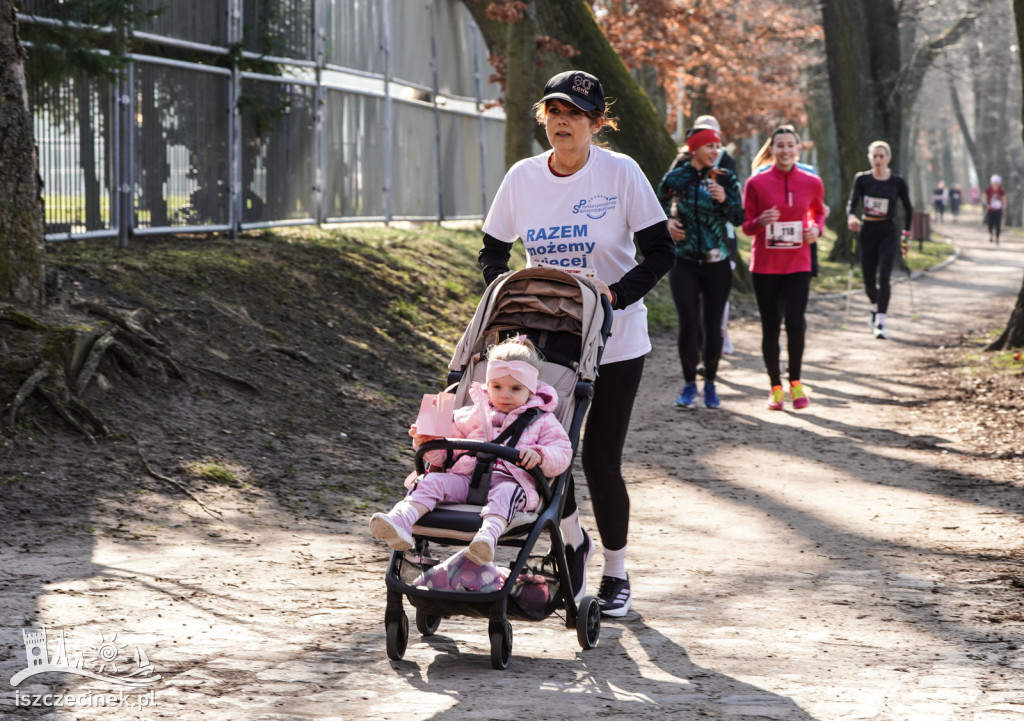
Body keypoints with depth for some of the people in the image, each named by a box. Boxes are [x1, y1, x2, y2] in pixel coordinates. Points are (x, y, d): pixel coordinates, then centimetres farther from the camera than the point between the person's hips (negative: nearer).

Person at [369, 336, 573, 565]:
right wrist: (427, 441, 4)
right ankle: (400, 521, -48)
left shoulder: (542, 421, 19)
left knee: (505, 493, -39)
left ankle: (489, 535, -68)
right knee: (432, 481, -24)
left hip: (511, 480, -3)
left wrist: (539, 456, -15)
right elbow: (446, 450, 26)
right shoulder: (475, 414, 27)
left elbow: (562, 453, 7)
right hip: (467, 476, 3)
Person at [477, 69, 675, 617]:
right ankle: (573, 542, 28)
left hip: (615, 340, -3)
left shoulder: (620, 173, -10)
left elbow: (661, 252, -7)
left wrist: (616, 294, -21)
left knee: (600, 460, -2)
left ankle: (616, 573, 19)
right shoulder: (523, 177, 0)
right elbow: (492, 252, 10)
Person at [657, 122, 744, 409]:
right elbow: (660, 205, 16)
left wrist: (725, 200, -19)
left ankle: (710, 384, 19)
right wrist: (668, 222, -4)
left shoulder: (726, 179, 1)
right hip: (685, 263, -1)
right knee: (689, 323, -9)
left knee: (713, 326, 5)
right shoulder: (676, 178, -2)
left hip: (718, 263, 1)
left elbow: (739, 218, -1)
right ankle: (689, 385, 5)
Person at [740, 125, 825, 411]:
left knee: (796, 323, -13)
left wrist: (816, 229, -1)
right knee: (771, 327, 2)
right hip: (765, 266, 0)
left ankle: (795, 382, 8)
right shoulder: (757, 183, -2)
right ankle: (775, 387, 16)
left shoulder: (811, 183, 3)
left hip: (797, 265, 0)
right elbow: (746, 226, 4)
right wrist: (760, 222, -19)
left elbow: (818, 212, 21)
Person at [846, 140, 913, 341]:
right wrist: (851, 217, -29)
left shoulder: (897, 182, -3)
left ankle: (880, 323, -17)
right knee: (868, 279, 10)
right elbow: (852, 204, -7)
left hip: (888, 233, -2)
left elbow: (908, 210, 8)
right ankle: (875, 310, 40)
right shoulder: (862, 179, 0)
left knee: (883, 277, -15)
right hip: (867, 232, 2)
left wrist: (907, 233, 5)